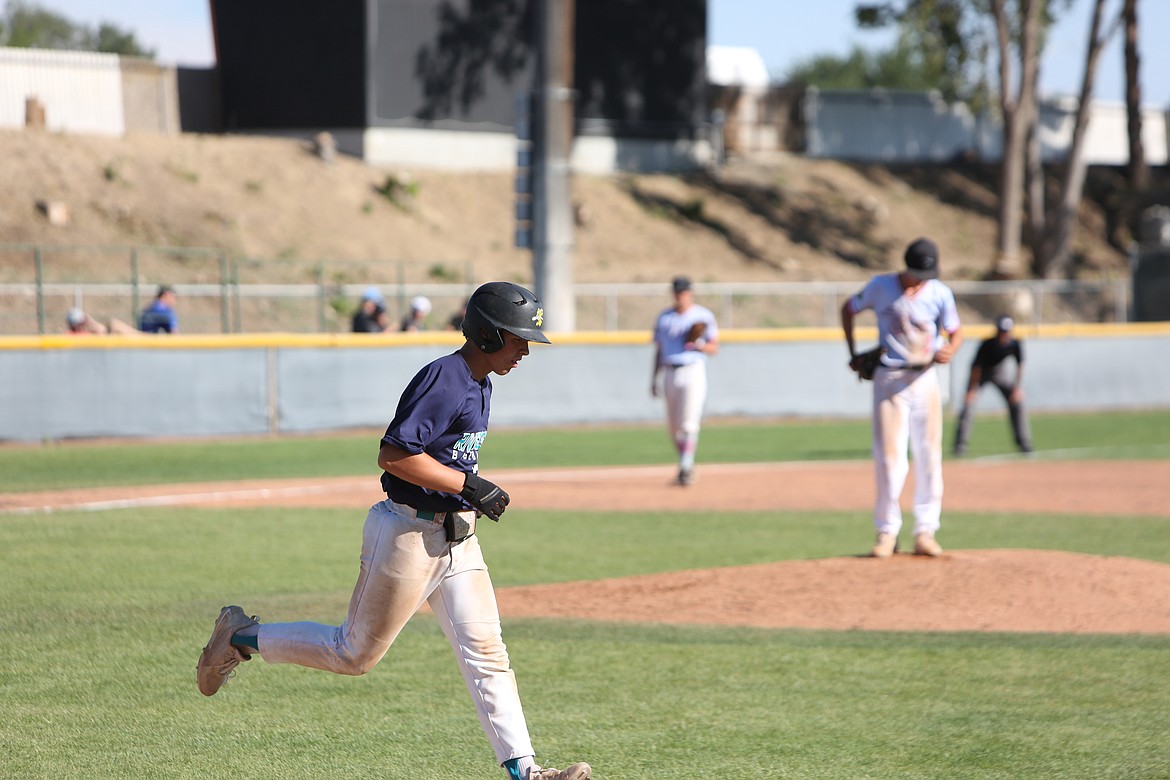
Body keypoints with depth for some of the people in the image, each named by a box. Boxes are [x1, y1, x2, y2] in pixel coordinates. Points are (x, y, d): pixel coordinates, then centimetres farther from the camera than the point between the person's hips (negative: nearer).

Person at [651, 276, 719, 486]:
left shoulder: (704, 316, 1)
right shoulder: (664, 317, 12)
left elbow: (714, 348, 1)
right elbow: (659, 350, 16)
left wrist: (699, 345, -19)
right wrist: (654, 378, 10)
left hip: (693, 372, -4)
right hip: (670, 373, 4)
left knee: (689, 424, -14)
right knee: (674, 426, 7)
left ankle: (686, 468, -14)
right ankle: (686, 466, 21)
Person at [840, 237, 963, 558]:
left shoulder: (940, 293, -3)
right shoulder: (881, 286, -5)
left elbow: (955, 331, 5)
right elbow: (848, 309, 10)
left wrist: (949, 351, -18)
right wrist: (853, 354, 7)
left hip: (925, 379, 2)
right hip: (889, 379, -2)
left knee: (929, 456, 3)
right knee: (890, 457, -6)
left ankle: (925, 532, 10)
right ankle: (887, 532, 3)